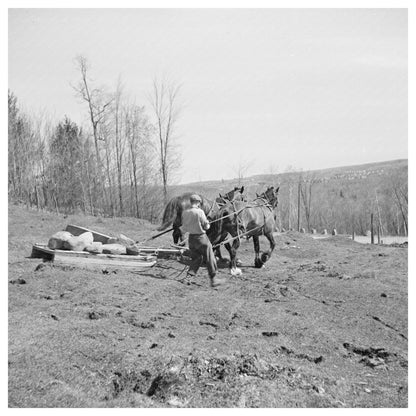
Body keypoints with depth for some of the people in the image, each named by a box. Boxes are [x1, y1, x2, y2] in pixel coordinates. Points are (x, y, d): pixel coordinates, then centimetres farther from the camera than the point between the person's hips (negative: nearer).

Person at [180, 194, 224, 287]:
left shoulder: (184, 213, -1)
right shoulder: (199, 212, -18)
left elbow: (184, 229, 4)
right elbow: (206, 226, -13)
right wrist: (207, 223, 7)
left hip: (191, 238, 6)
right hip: (201, 238, -6)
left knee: (196, 258, 21)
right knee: (210, 259, 7)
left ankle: (189, 275, 10)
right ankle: (213, 279, 12)